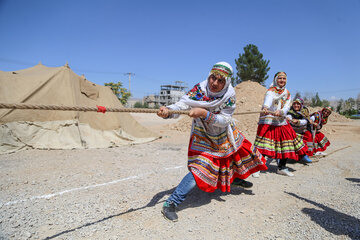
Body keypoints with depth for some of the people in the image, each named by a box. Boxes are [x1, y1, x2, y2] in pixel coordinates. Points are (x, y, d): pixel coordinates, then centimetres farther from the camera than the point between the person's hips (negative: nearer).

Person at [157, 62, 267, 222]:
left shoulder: (229, 95, -18)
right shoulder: (199, 90, -23)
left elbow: (224, 120, -26)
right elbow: (182, 104, -34)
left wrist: (204, 113, -43)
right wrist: (167, 111, -56)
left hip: (225, 136, 5)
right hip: (203, 138, -4)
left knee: (242, 153, 22)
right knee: (199, 170, -21)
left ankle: (236, 178, 56)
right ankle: (170, 204, -12)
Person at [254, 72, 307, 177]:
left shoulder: (287, 93, 17)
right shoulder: (271, 90, 3)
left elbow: (287, 106, 1)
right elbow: (268, 99, -21)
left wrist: (280, 111, -22)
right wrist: (265, 107, -43)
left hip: (281, 121, 5)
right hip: (268, 120, -5)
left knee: (285, 143, 1)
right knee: (265, 144, -14)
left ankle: (282, 168, 17)